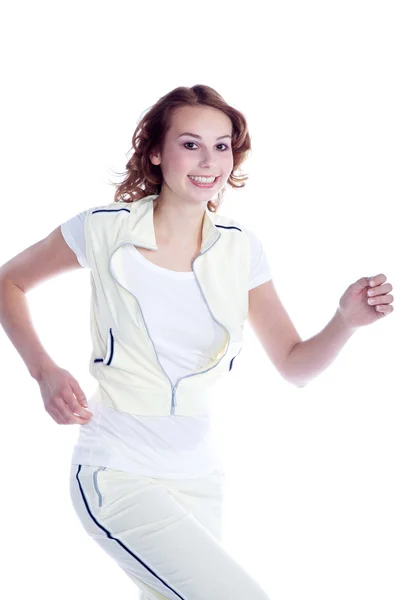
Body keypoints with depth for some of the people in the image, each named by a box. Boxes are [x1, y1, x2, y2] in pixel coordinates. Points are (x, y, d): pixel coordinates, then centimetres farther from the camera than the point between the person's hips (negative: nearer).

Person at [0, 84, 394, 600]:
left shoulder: (240, 249, 1)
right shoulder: (104, 230, -9)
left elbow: (294, 366, 5)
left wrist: (346, 320, -14)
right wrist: (45, 372, -10)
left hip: (199, 476, 5)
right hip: (118, 474, -5)